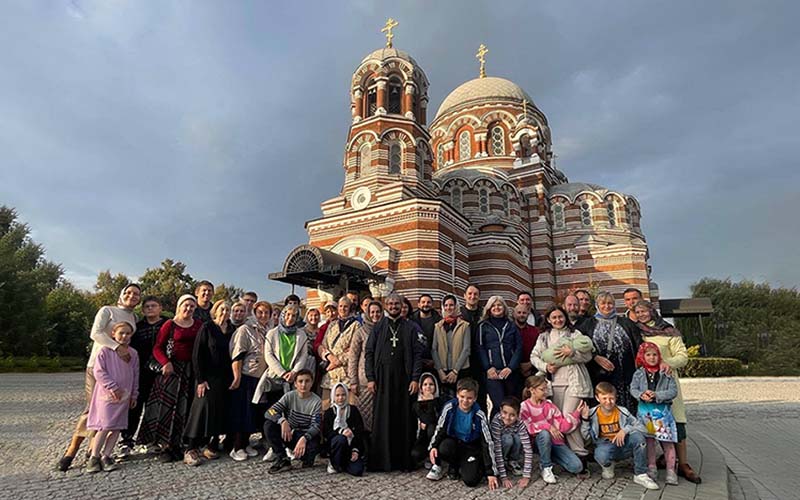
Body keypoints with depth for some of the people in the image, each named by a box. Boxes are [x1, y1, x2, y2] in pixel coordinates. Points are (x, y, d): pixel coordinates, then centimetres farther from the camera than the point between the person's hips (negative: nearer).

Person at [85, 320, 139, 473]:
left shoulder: (133, 353, 7)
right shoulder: (105, 351, -4)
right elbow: (98, 371, -10)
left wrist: (134, 395, 12)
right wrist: (113, 387, -15)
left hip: (124, 396, 4)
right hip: (106, 395, -4)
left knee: (117, 427, 4)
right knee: (105, 426, -8)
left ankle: (106, 456, 15)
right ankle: (94, 457, 9)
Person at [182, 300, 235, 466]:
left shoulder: (231, 331, 9)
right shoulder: (207, 328, -3)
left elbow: (233, 355, 11)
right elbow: (197, 355, -7)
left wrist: (231, 378, 2)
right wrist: (200, 379, -13)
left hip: (224, 379, 4)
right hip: (208, 378, -4)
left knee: (219, 412, 4)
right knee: (203, 409, -8)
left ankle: (205, 445, 16)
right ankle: (191, 450, 0)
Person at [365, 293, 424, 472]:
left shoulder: (411, 328, 8)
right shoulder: (378, 327, 9)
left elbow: (418, 354, 3)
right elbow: (369, 353, 6)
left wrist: (415, 378, -5)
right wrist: (370, 378, -2)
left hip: (404, 379, 0)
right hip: (382, 378, 1)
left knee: (404, 419, 2)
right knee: (382, 420, 2)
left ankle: (404, 460, 13)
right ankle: (381, 460, 12)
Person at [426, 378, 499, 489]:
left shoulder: (479, 415, -20)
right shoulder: (449, 407, -16)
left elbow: (487, 443, -16)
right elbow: (440, 429, -3)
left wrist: (491, 472, -16)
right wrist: (433, 446, -22)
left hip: (471, 448, -2)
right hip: (453, 442, 2)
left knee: (471, 480, -24)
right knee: (444, 448, -33)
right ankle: (454, 466, 2)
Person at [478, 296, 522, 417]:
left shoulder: (511, 326, 13)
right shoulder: (483, 326, 8)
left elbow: (519, 347, 6)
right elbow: (480, 348, 1)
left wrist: (511, 367, -6)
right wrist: (488, 368, -9)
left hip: (510, 371, 3)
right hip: (492, 372, -2)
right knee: (499, 405, -12)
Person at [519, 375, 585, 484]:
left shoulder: (549, 405, 3)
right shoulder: (525, 406, -9)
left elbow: (562, 425, -1)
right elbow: (527, 427, -20)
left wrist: (576, 413, -11)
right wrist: (547, 426, -30)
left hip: (554, 440, 4)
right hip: (538, 441, -4)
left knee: (577, 467, -15)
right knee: (544, 433, -38)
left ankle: (550, 456, 13)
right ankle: (546, 468, -15)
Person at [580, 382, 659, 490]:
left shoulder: (622, 411, -9)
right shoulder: (592, 414, -10)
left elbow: (642, 428, -8)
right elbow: (586, 436, -5)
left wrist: (625, 430, -25)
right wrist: (585, 419, -21)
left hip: (624, 445, 2)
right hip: (606, 445, -2)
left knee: (638, 436, -29)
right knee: (601, 455, -38)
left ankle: (640, 475, -14)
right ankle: (608, 466, 4)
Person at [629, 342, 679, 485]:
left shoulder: (666, 374, -3)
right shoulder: (638, 373, 3)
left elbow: (673, 391, -8)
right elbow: (633, 389, 1)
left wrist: (657, 395, -19)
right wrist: (642, 395, -19)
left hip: (663, 410, -2)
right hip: (645, 410, 2)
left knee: (667, 441, 0)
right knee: (649, 440, 10)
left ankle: (671, 470, 11)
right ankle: (651, 468, 22)